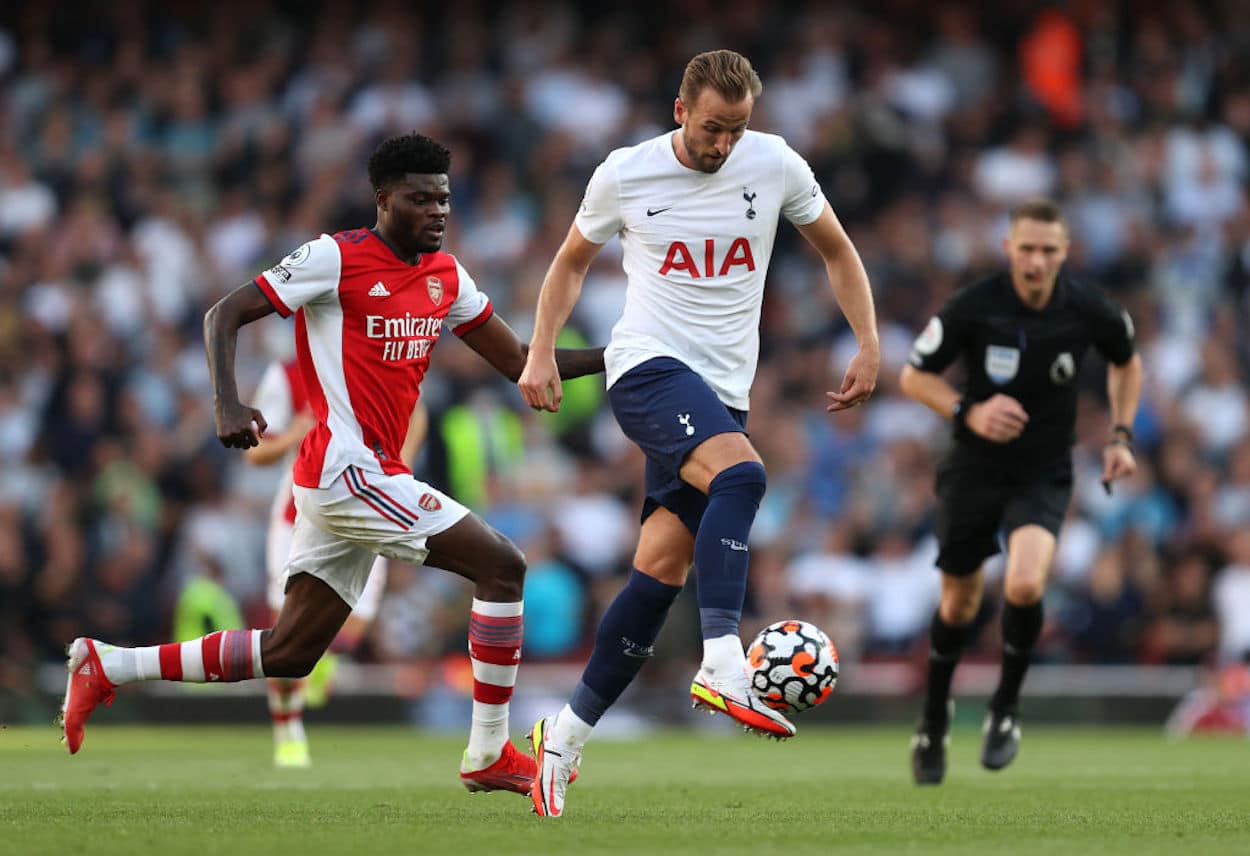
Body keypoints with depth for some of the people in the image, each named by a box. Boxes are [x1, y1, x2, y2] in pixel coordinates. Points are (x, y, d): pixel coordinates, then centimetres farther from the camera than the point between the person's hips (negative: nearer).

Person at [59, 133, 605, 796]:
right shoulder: (336, 258, -9)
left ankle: (107, 666, 15)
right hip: (347, 469, -9)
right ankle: (489, 754, -6)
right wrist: (228, 404, -23)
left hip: (366, 476, 9)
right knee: (501, 565, -12)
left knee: (290, 652, 8)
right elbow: (224, 315, -7)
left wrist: (609, 357, 6)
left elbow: (519, 362, 19)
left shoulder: (446, 275, 14)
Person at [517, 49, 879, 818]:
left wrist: (869, 346, 7)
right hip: (650, 368, -4)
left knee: (662, 568, -4)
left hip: (724, 389, 4)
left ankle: (565, 738, 6)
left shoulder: (775, 165, 3)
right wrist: (541, 354, 4)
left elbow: (836, 249, 17)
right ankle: (723, 668, -42)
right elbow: (572, 262, 15)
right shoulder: (624, 175, -1)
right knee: (741, 475, -33)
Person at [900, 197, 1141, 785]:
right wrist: (968, 411, -22)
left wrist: (1120, 435, 1)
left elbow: (1126, 362, 11)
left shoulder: (1090, 311, -12)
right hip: (975, 468, 0)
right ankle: (934, 723, 35)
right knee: (959, 602, 11)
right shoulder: (973, 308, -17)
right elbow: (913, 376, -6)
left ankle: (1006, 707, 1)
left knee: (1024, 586, -25)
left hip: (1045, 473, 0)